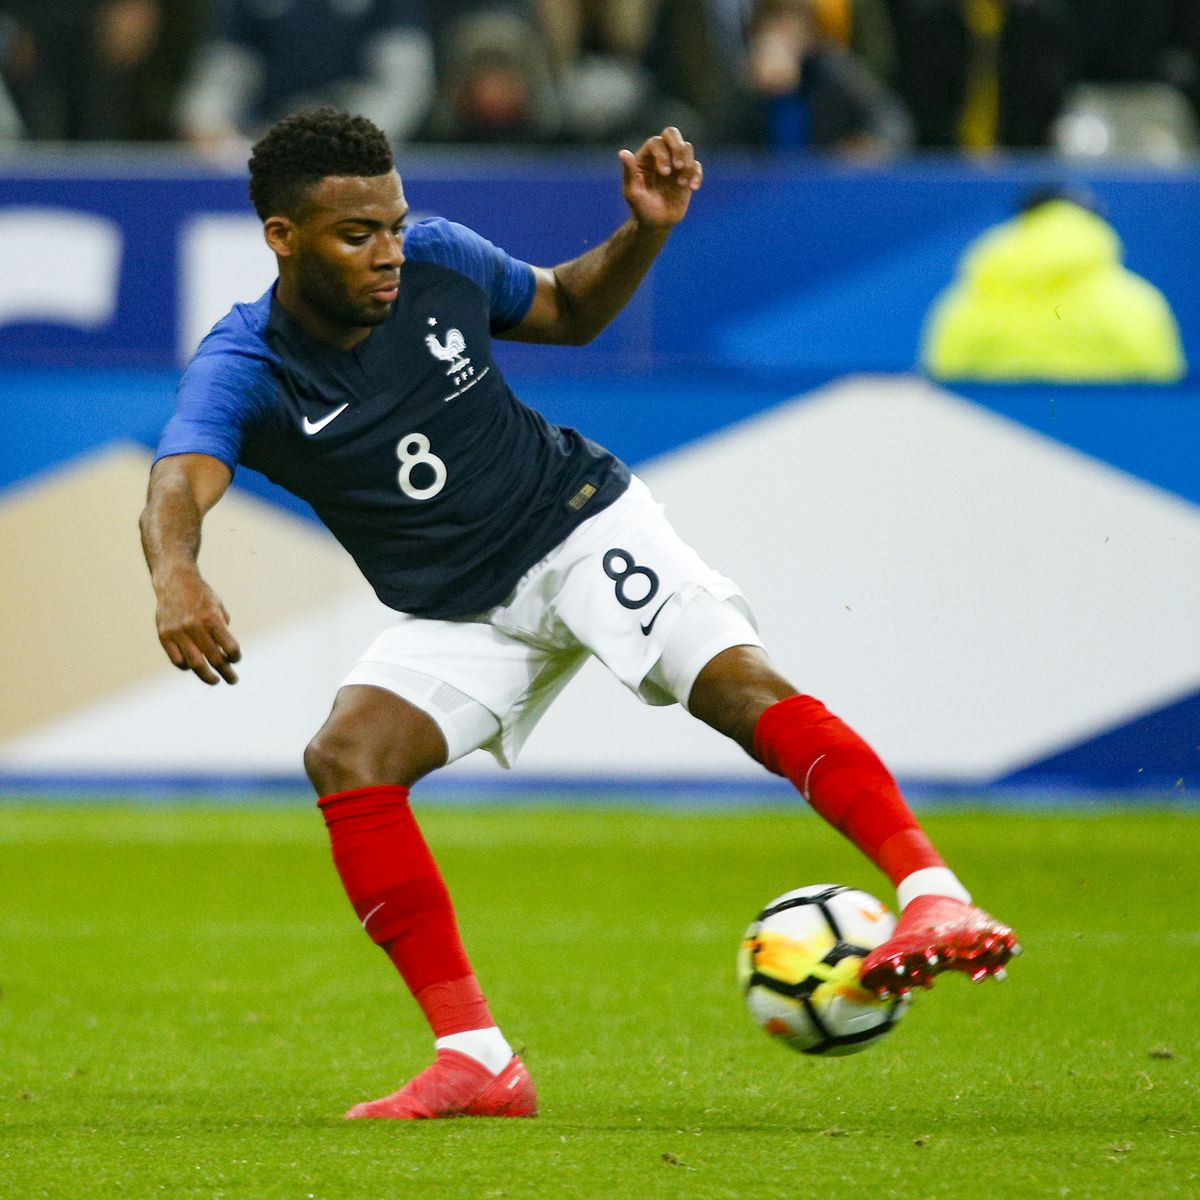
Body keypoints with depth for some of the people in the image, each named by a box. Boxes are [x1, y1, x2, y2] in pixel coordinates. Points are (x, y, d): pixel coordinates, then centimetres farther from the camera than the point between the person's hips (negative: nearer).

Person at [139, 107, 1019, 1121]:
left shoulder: (439, 261, -9)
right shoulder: (243, 369, -17)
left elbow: (572, 310, 13)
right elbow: (176, 489, -38)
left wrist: (647, 230, -7)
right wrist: (176, 578, -60)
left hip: (582, 528, 0)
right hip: (459, 614, 1)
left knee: (738, 681, -26)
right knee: (347, 755, -23)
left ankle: (933, 898, -36)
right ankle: (476, 1061, -19)